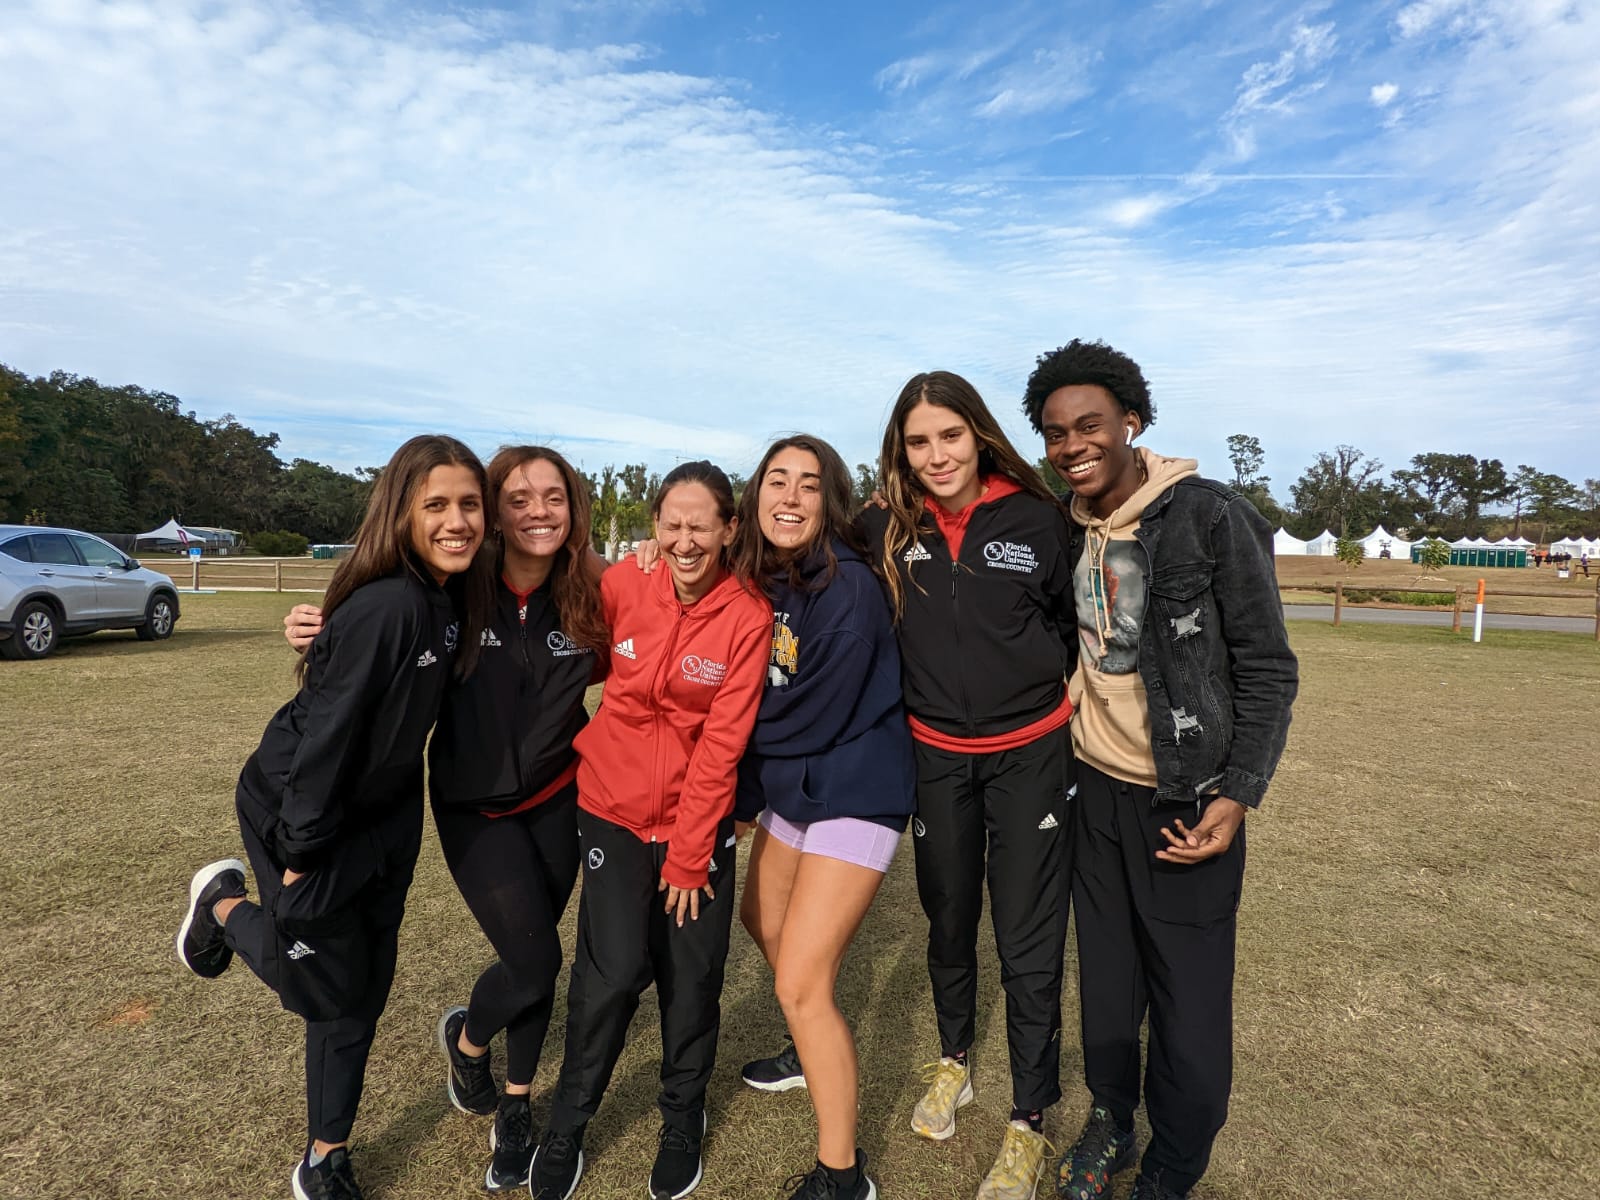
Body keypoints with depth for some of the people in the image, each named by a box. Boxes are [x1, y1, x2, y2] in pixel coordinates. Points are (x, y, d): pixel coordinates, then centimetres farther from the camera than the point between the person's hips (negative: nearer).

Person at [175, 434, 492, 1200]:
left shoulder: (455, 597, -6)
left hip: (384, 809, 7)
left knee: (363, 985, 16)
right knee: (329, 984, 10)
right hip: (298, 808, -7)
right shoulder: (385, 606, -30)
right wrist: (302, 854, -20)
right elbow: (327, 728, -26)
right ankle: (226, 907, 36)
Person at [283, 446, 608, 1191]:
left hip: (557, 798, 3)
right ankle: (465, 1038, 32)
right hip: (474, 805, -2)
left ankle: (515, 1106, 40)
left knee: (533, 961, 13)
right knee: (534, 963, -5)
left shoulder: (589, 595, -12)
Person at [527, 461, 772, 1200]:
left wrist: (688, 855, -11)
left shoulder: (748, 617, -14)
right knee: (614, 969, -4)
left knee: (692, 977, 9)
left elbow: (721, 744, -14)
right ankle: (566, 1127, 24)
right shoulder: (623, 585, -10)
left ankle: (682, 1121, 37)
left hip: (700, 818, 0)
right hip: (615, 810, 1)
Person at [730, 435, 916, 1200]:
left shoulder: (848, 589, -23)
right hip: (793, 785, 9)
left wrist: (738, 737, -8)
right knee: (761, 918, 26)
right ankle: (815, 1053, 52)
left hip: (856, 793, -9)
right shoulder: (761, 578, 0)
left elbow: (816, 717, -23)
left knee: (801, 984, -8)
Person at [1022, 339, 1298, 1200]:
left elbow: (1267, 669, -10)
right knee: (1107, 980, 18)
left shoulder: (1209, 517, -14)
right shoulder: (1060, 529, 1)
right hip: (1094, 789, 5)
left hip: (1187, 802, -4)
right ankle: (1109, 1122, 40)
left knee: (1189, 1000, 5)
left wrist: (1238, 795, -15)